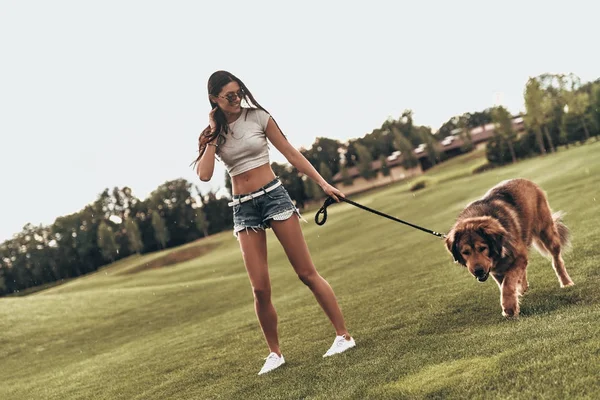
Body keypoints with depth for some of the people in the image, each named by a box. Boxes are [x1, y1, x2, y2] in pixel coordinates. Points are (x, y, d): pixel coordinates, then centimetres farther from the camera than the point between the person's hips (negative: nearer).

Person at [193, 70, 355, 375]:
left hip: (273, 195, -2)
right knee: (260, 289, -3)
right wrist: (213, 134, -8)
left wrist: (323, 183, -2)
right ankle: (274, 353, 13)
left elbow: (291, 154, 3)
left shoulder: (258, 117, 0)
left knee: (307, 273, -2)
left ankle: (343, 335, 6)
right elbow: (204, 175, -10)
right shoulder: (211, 133, 4)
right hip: (243, 208, 2)